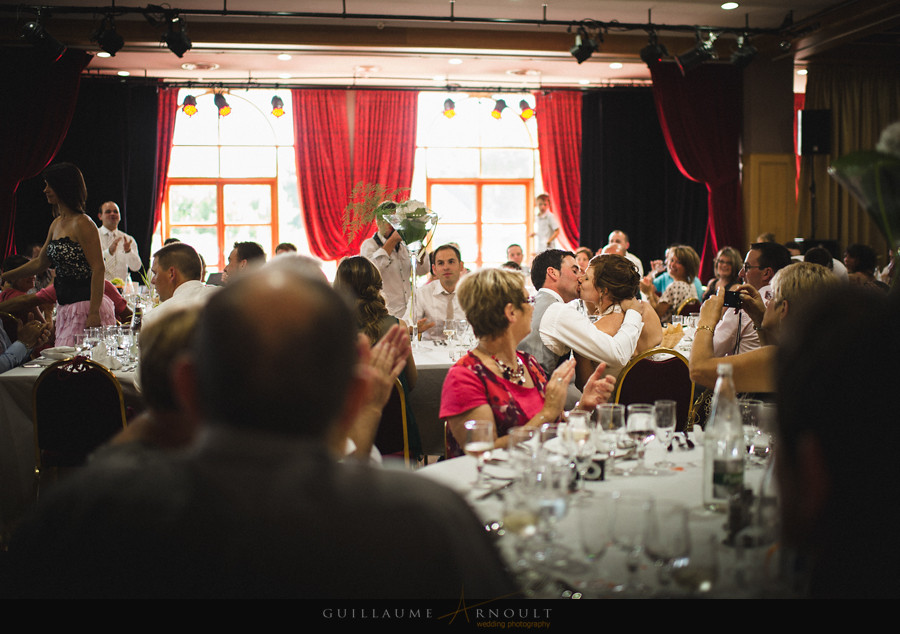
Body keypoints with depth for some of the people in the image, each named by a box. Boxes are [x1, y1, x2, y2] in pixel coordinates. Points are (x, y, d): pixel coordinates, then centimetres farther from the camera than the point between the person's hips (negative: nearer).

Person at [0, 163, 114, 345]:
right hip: (66, 309, 9)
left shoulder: (82, 224, -13)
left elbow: (99, 269, -19)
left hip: (85, 308, -9)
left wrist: (94, 313, -24)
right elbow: (40, 263, 27)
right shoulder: (56, 224, 15)